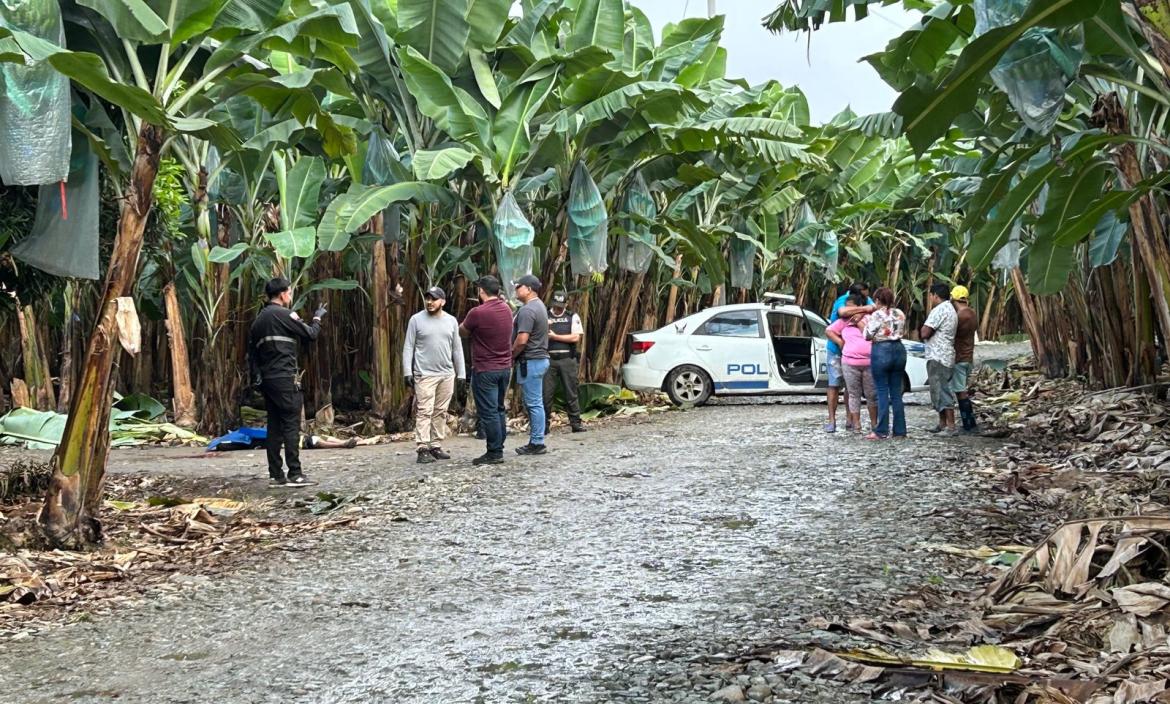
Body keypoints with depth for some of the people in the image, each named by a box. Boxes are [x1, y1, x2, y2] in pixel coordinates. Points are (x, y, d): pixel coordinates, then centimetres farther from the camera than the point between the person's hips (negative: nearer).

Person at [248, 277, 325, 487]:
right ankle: (295, 474, -10)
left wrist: (256, 378, 18)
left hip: (267, 380, 8)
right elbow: (310, 334, -3)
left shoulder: (259, 320, 16)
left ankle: (275, 475, 8)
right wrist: (317, 318, 15)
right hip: (285, 378, -8)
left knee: (275, 426, 9)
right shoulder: (283, 314, -7)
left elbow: (252, 352, 17)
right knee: (292, 424, -7)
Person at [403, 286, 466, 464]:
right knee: (424, 412, -8)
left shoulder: (451, 321, 8)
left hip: (447, 374, 4)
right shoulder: (416, 320, -1)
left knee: (441, 412, 6)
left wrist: (461, 373, 8)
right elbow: (408, 347, -1)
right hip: (425, 374, -4)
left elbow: (457, 349, 11)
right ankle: (422, 449, -10)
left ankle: (436, 446, 12)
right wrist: (407, 371, -8)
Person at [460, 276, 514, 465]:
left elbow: (462, 332, -2)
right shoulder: (506, 309, 3)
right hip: (505, 367, 7)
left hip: (486, 370, -7)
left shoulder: (477, 313, -18)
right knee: (499, 409, 15)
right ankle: (498, 449, 19)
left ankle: (494, 453, -1)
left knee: (488, 412, -2)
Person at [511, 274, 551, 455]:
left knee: (534, 403, -6)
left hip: (530, 362, -10)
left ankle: (537, 443, -3)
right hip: (540, 358, 10)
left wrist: (510, 356, -8)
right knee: (535, 403, 12)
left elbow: (522, 340, -23)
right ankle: (536, 441, 16)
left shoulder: (527, 310, -17)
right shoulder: (540, 306, 16)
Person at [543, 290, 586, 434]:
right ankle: (544, 426, 7)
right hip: (549, 359, 0)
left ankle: (576, 423, 9)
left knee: (571, 393, 3)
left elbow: (576, 337, -5)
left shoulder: (572, 317, 6)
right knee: (546, 393, 0)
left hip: (567, 359, 0)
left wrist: (555, 336, -6)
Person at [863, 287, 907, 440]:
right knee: (896, 392, 9)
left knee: (882, 392, -3)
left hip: (881, 351, -6)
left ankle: (881, 431, -3)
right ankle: (900, 430, 9)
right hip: (899, 350, 6)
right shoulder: (900, 314, 8)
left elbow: (868, 335, -8)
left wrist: (866, 322, 7)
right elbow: (903, 332, 16)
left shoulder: (877, 315, -10)